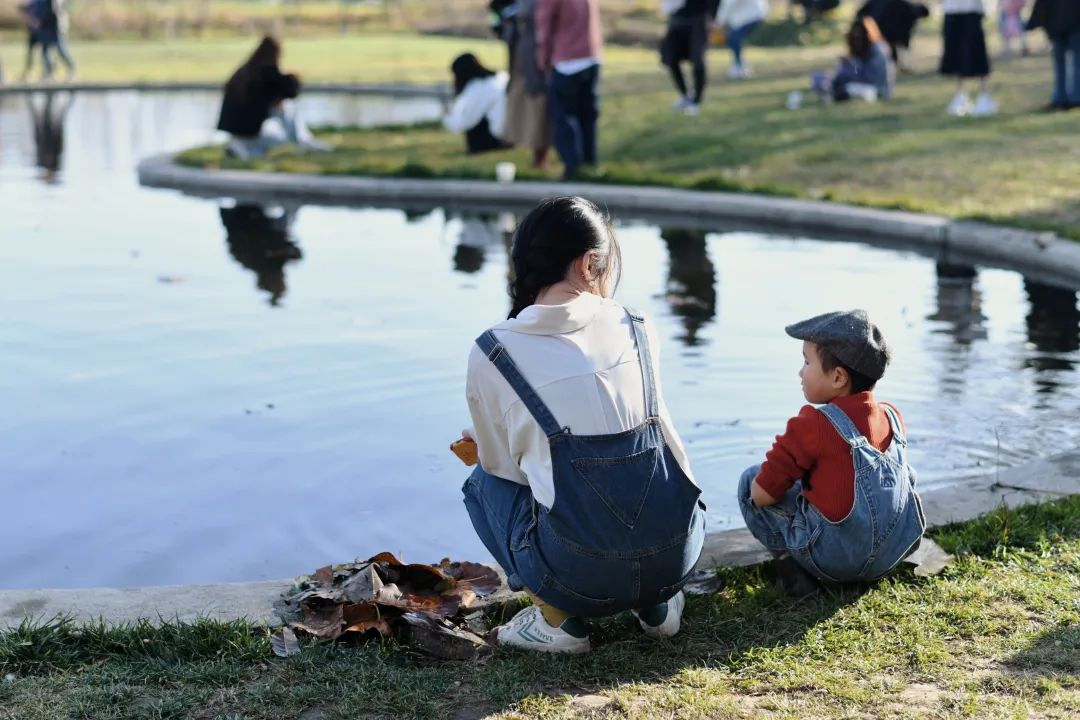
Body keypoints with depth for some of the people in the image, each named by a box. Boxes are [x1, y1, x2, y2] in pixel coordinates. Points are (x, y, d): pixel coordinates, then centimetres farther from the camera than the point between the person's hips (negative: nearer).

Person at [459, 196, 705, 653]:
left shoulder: (491, 355, -1)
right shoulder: (638, 330, 8)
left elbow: (504, 465, 9)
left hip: (579, 576, -4)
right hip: (676, 557, 4)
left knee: (484, 481, 24)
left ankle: (557, 618, 9)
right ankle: (656, 603, 19)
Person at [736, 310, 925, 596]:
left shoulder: (811, 425, -16)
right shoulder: (892, 417, 3)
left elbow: (762, 494, -12)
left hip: (835, 558, -6)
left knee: (749, 480, 5)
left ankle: (790, 560, -3)